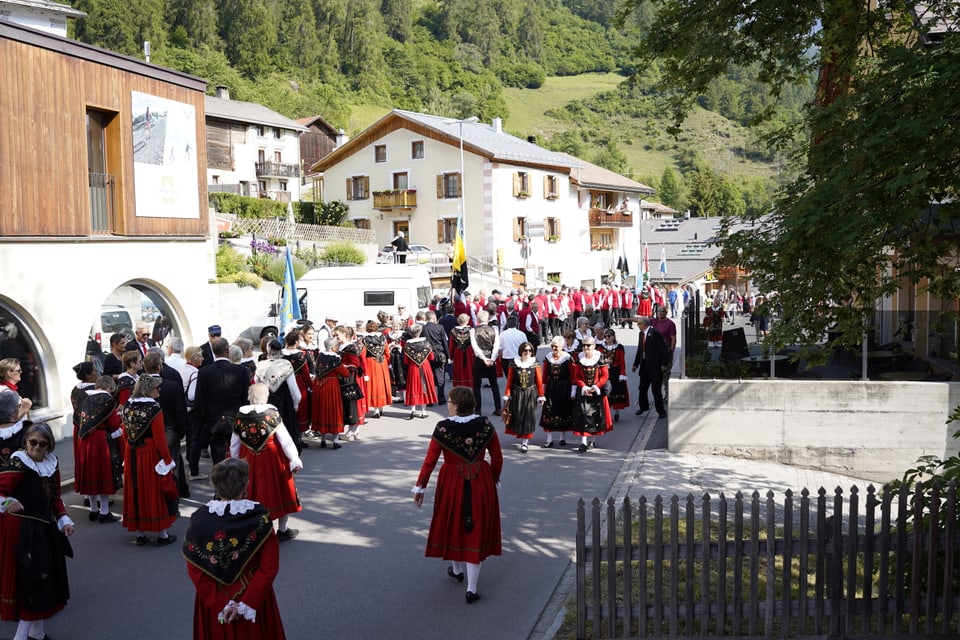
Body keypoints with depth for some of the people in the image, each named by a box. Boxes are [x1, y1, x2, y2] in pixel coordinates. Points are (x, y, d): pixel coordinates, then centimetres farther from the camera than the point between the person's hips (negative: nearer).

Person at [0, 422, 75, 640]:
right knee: (30, 579, -7)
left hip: (46, 528, 8)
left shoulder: (52, 464, 6)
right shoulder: (18, 464, -15)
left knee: (46, 577, 15)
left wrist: (64, 520, 8)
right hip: (22, 530, -8)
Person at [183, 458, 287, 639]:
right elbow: (269, 567, -19)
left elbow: (195, 571, -14)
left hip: (212, 601, 1)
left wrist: (220, 604, -12)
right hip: (254, 599, -1)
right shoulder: (260, 517, -18)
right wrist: (245, 603, -16)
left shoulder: (199, 519, -16)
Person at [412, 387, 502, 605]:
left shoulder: (443, 428, -15)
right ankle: (472, 588, 9)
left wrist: (420, 487, -1)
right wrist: (494, 480, 15)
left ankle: (456, 570, 44)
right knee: (476, 529, 8)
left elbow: (430, 460, -11)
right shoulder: (485, 424, -8)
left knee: (453, 524, 22)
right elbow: (497, 458, -1)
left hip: (452, 483, -1)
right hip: (481, 483, 1)